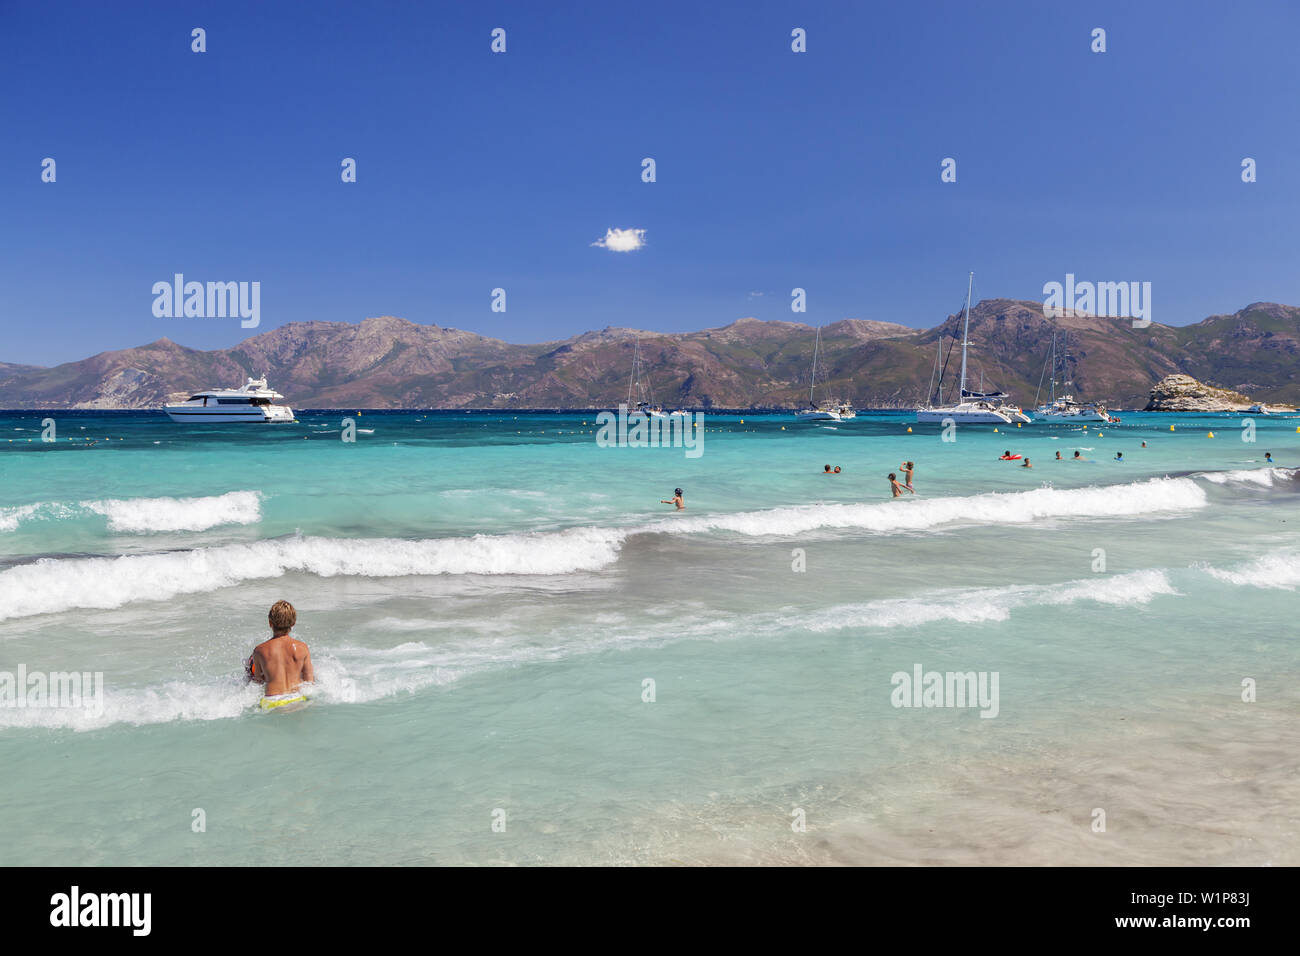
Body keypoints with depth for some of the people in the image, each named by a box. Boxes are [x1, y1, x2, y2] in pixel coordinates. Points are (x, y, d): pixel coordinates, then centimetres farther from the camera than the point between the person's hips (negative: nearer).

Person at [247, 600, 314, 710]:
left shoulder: (259, 650, -2)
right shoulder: (302, 648, -1)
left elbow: (258, 680, 9)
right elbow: (310, 682, 4)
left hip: (271, 703, 0)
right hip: (297, 700, 0)